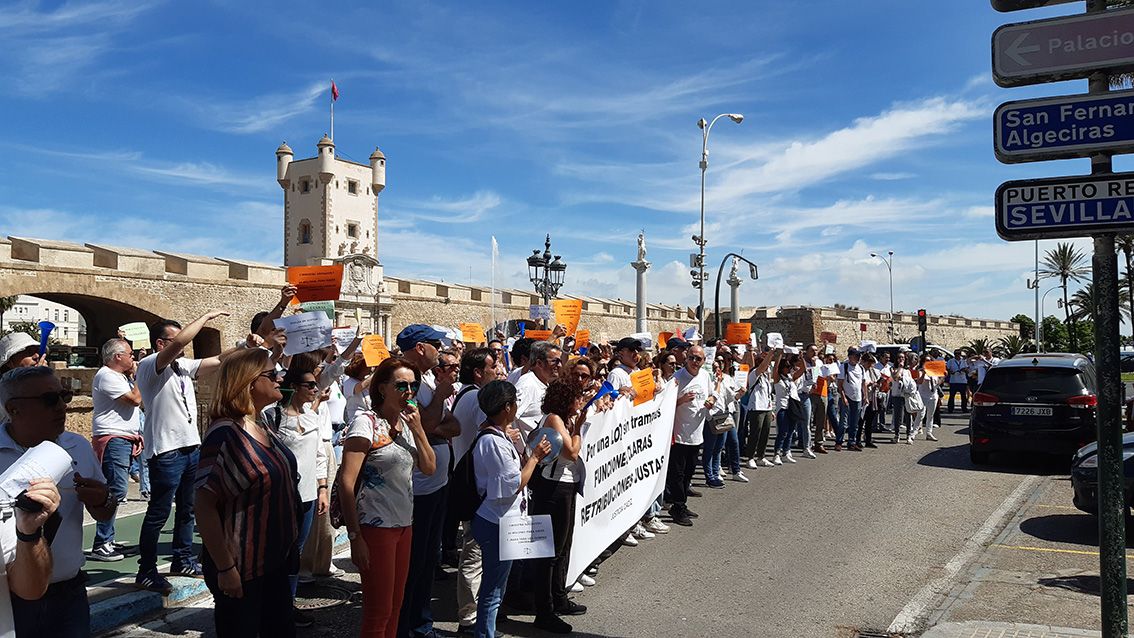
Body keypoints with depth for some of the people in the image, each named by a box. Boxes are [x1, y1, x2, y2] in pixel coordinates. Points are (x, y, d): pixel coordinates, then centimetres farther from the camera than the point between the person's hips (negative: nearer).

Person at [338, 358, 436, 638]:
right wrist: (355, 537, -18)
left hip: (404, 525, 7)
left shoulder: (407, 423, 9)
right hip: (376, 527, -7)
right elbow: (346, 482, -17)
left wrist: (417, 429, -5)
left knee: (395, 605, 15)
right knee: (379, 610, 2)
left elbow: (429, 468, 9)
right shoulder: (366, 423, -14)